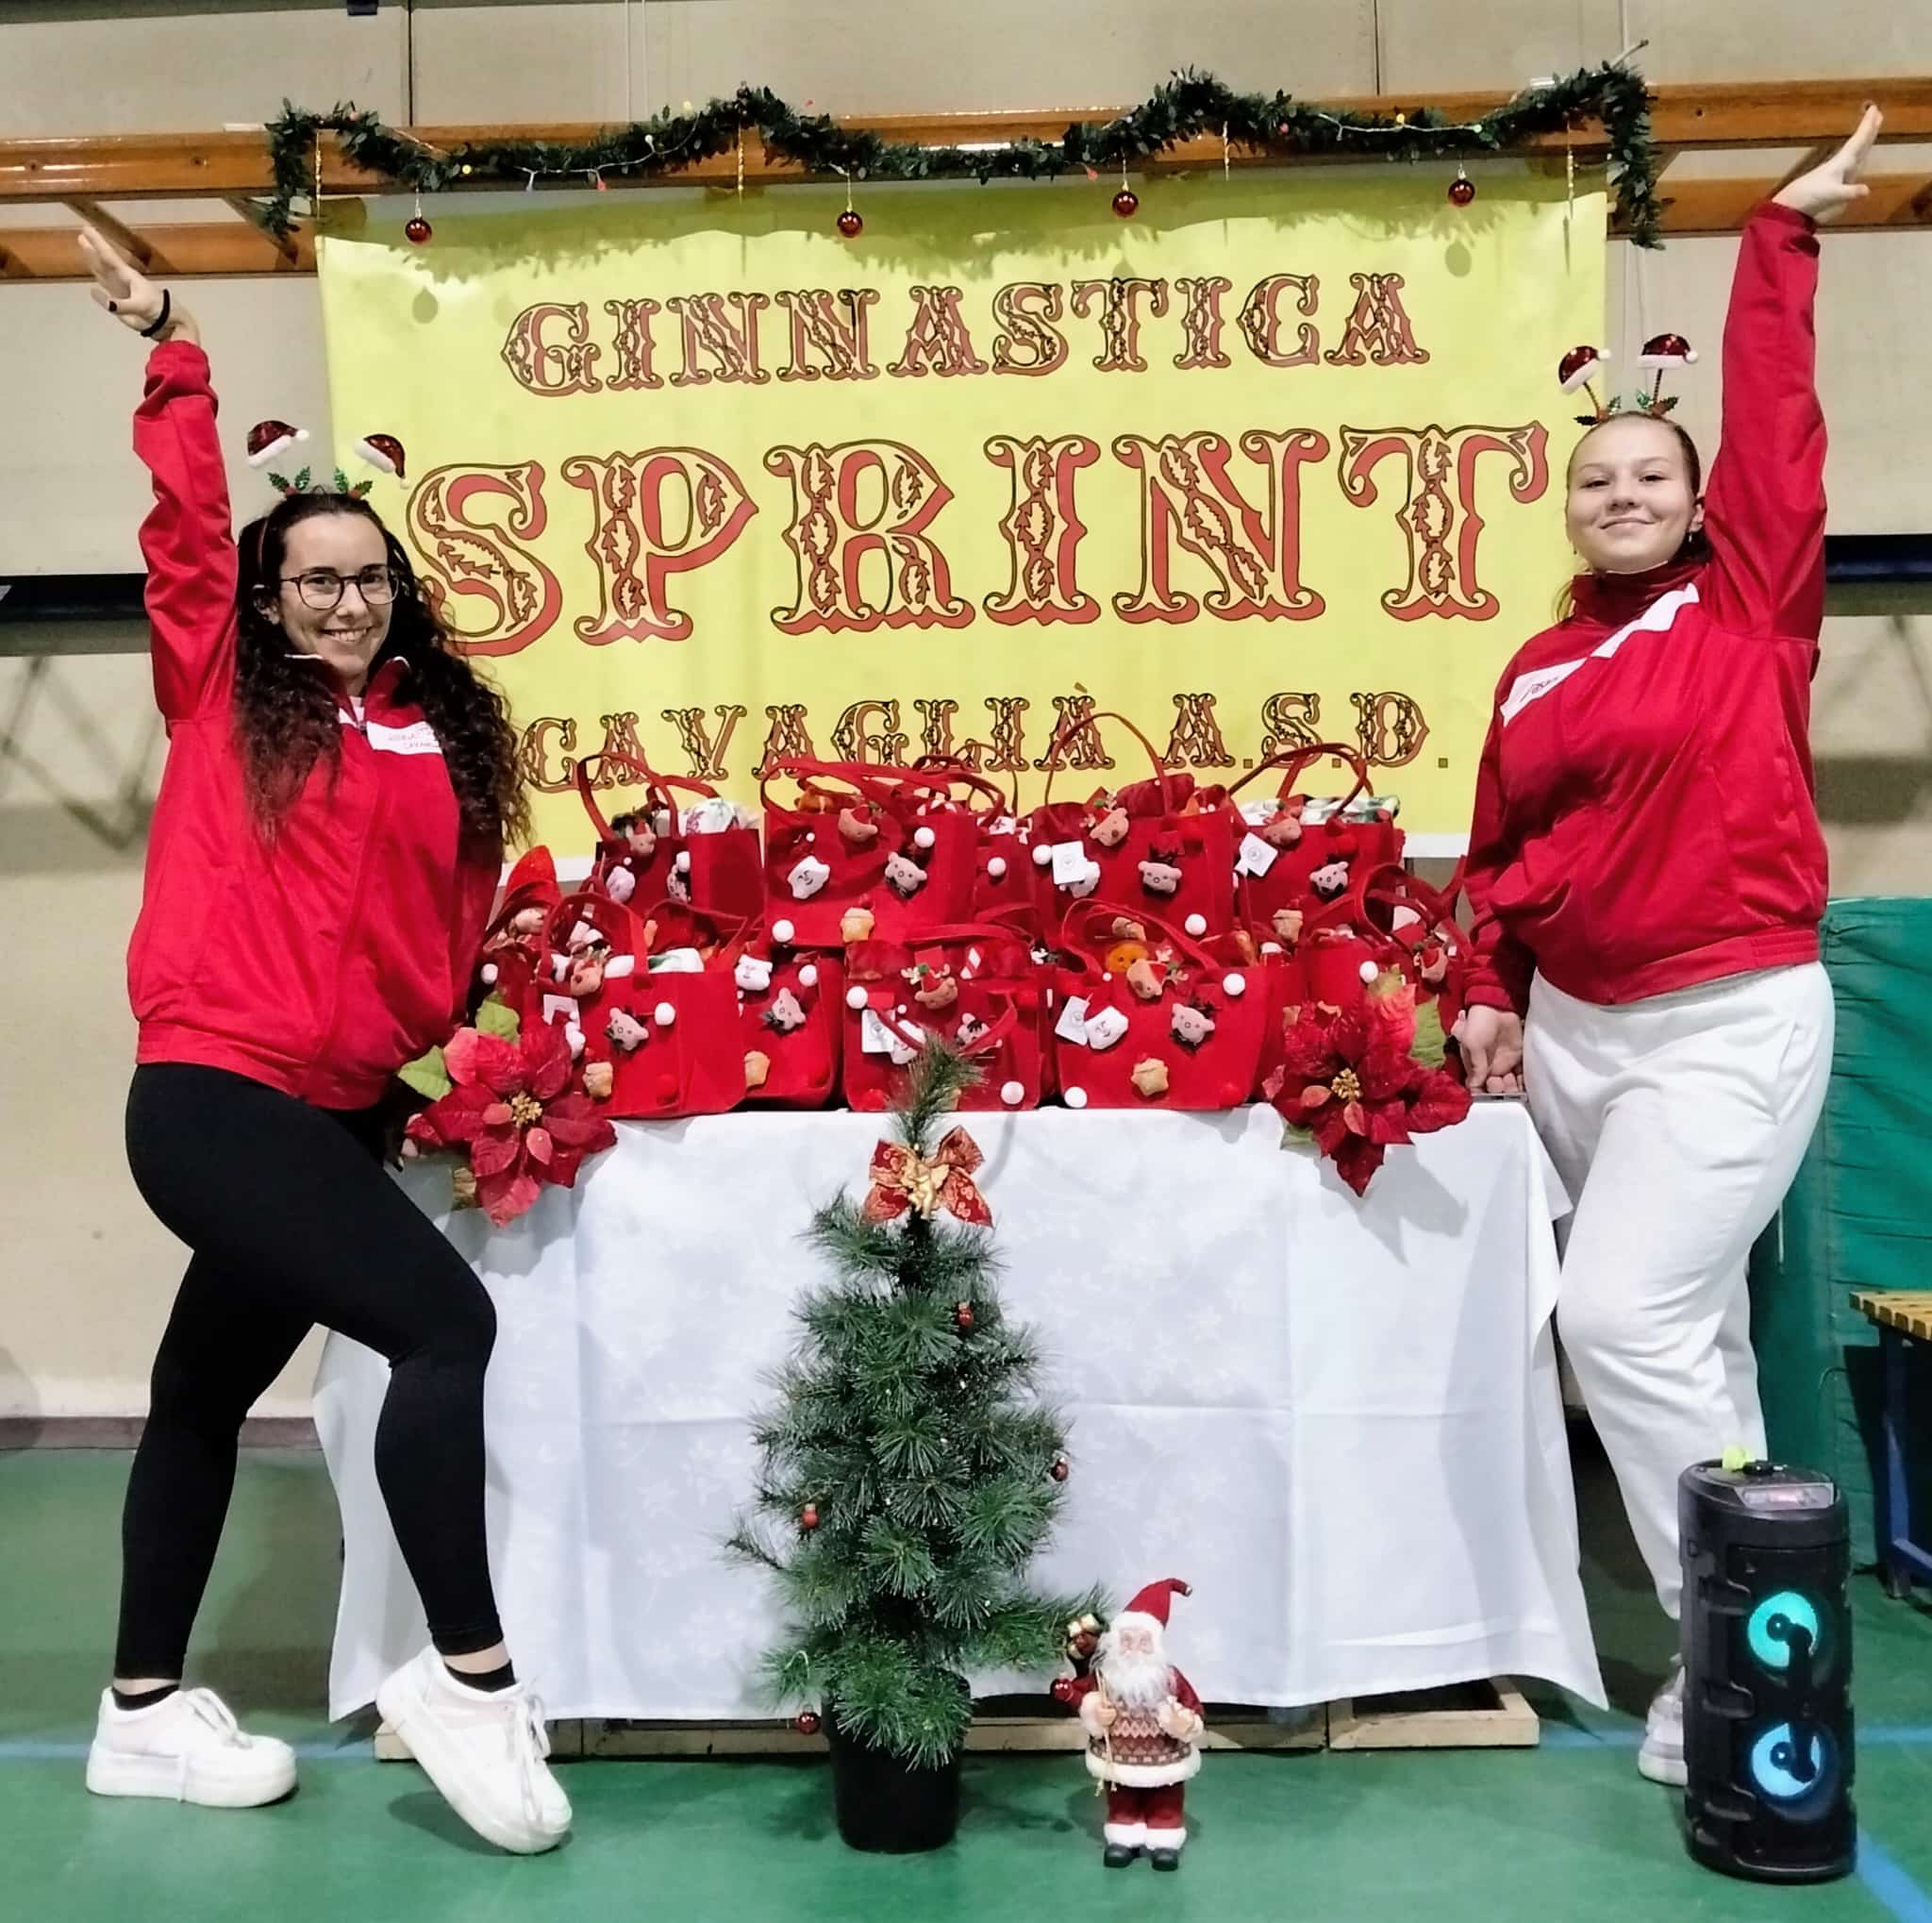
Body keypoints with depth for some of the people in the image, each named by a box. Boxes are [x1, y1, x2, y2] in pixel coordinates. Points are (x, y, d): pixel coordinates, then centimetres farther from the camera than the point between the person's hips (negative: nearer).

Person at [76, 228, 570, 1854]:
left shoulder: (446, 733, 11)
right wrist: (175, 359, -2)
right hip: (214, 1094, -5)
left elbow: (457, 921, 11)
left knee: (211, 1387, 17)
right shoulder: (223, 693, 2)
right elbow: (187, 529, -4)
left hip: (342, 1110, 6)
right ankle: (468, 1673, -7)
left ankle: (146, 1712, 30)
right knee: (446, 1320, -19)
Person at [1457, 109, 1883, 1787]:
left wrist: (1785, 235, -3)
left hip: (1730, 1022, -5)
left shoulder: (1752, 604, -1)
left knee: (1626, 1318, -13)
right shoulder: (1536, 670, 9)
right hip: (1574, 1030, 5)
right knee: (1686, 1326, 12)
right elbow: (1502, 856, 15)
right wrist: (1493, 996, 5)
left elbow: (1775, 419, -7)